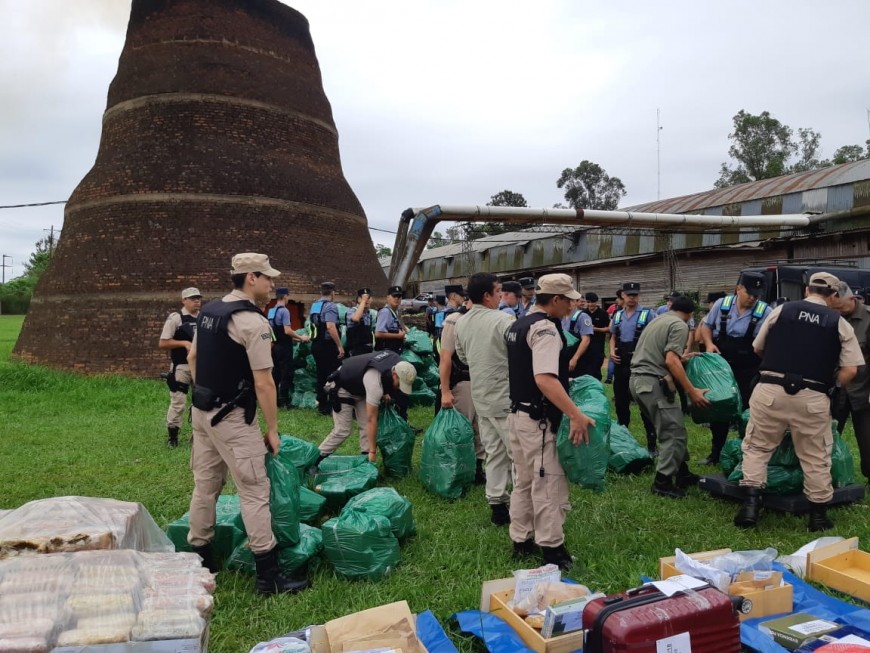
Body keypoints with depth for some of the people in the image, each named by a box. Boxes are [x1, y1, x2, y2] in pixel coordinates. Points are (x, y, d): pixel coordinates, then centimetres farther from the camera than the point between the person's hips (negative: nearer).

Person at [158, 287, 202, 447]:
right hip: (181, 367, -6)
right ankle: (172, 436, 15)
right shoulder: (175, 318, -9)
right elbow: (162, 344, -11)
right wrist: (184, 343, -20)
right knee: (178, 403, -1)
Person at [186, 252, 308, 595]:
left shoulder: (208, 310, 7)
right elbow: (263, 384, -20)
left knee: (205, 484, 17)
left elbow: (192, 358, 16)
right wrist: (273, 429, -12)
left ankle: (200, 559, 31)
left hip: (202, 411, 9)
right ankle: (268, 576, 5)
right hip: (233, 418, -9)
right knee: (254, 491, -2)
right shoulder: (253, 321, -19)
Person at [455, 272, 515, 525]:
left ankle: (497, 503, 19)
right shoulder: (501, 320, -18)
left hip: (481, 396, 7)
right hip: (504, 396, -7)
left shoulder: (461, 323, 5)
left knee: (494, 452, 14)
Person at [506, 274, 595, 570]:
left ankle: (521, 541, 28)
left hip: (517, 413, 10)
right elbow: (545, 380, -31)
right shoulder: (545, 328, -19)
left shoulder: (519, 324, 11)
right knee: (549, 483, 1)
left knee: (524, 481, 18)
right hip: (538, 419, -10)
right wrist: (577, 415, -32)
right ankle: (552, 548, 12)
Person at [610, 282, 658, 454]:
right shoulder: (617, 315, 10)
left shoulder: (648, 314, -7)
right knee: (620, 402, 14)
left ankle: (651, 443, 9)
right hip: (621, 364, 5)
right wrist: (612, 351, 3)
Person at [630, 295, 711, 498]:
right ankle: (662, 482, 4)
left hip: (637, 379, 10)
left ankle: (681, 473, 27)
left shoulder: (657, 320, 21)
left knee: (669, 429, 19)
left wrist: (682, 357, 41)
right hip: (653, 383, -10)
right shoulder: (680, 325, -6)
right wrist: (692, 391, -15)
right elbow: (671, 361, -18)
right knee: (675, 433, -1)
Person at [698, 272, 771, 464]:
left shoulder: (766, 312, -10)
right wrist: (709, 344, -6)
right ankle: (716, 453, 29)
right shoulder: (721, 304, -2)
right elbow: (706, 325, 11)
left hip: (749, 373, -3)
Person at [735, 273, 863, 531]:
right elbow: (851, 370, 2)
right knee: (816, 457, 14)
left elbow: (757, 348, 14)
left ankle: (750, 504, 5)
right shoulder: (840, 322, 5)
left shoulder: (781, 310, 5)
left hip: (770, 390, 0)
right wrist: (831, 386, 20)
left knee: (757, 447, 12)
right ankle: (818, 515, 24)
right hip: (812, 398, 0)